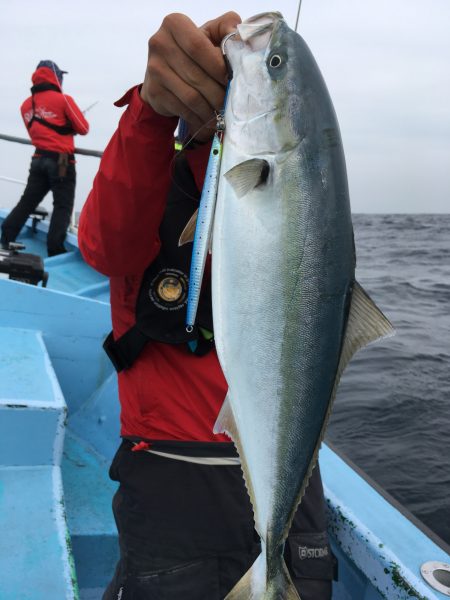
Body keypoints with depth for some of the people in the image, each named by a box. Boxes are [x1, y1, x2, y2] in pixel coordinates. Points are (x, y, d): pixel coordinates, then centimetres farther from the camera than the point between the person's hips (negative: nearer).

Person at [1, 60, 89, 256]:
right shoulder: (63, 100, -8)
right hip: (61, 160, -6)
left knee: (28, 201, 13)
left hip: (38, 159, 6)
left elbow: (36, 130, 17)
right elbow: (83, 128, -3)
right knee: (62, 206, -1)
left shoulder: (26, 105, 10)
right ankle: (55, 250, -6)